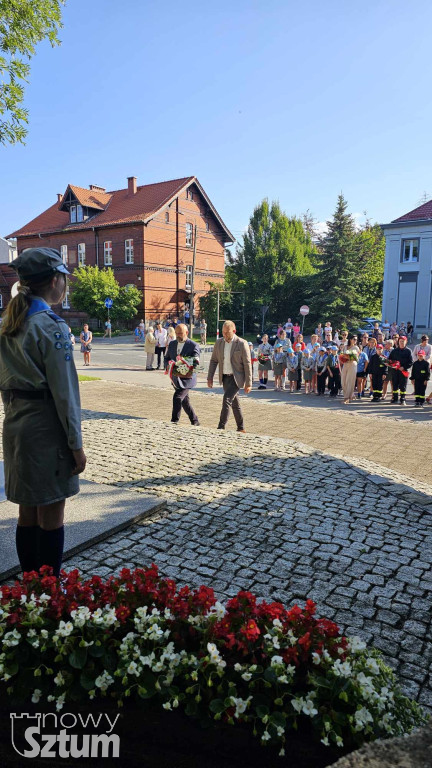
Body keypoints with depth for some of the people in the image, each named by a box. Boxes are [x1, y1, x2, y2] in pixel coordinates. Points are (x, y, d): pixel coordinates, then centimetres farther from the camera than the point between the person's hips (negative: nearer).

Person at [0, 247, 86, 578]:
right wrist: (76, 444, -13)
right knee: (51, 518, 4)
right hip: (47, 428, -8)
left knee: (27, 513, 17)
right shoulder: (51, 326, -15)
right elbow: (64, 391, -17)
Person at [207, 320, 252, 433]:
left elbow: (247, 364, -10)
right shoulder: (219, 343, 3)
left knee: (227, 399, -18)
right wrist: (210, 377, 4)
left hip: (236, 377, -6)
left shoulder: (242, 344, -11)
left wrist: (248, 383, -11)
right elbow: (213, 360, 10)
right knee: (234, 402, 13)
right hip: (225, 377, 6)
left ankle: (221, 427, -14)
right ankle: (240, 428, 25)